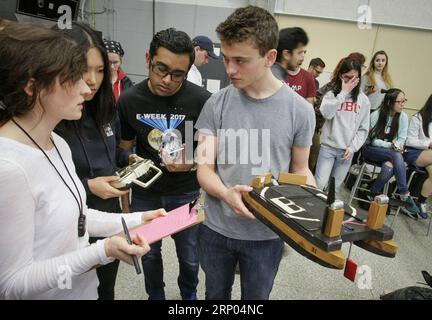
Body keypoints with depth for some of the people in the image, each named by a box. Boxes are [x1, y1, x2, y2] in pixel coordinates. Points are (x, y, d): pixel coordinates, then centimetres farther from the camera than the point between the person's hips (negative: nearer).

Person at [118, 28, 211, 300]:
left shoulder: (202, 100, -17)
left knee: (190, 257, 17)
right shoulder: (129, 100, -9)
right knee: (149, 253, 22)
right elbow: (124, 149, 4)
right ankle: (155, 295, 52)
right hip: (145, 193, 2)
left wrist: (192, 163, -27)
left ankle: (189, 293, 51)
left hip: (187, 193, -1)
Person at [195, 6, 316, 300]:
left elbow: (300, 170, 1)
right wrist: (226, 194, -30)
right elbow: (204, 167, -9)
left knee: (256, 297, 22)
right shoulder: (216, 105, -9)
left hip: (267, 234, -1)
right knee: (216, 295, 25)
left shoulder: (300, 110, -10)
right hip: (216, 228, 2)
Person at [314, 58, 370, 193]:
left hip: (347, 150, 2)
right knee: (319, 185, -5)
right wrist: (343, 93, -14)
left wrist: (353, 147, -5)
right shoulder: (331, 94, 1)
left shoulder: (363, 99, 6)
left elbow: (363, 128, 6)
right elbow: (326, 113, -19)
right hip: (328, 147, -2)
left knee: (335, 188, 8)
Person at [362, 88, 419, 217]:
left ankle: (373, 195, -14)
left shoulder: (403, 116, -3)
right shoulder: (376, 115, -14)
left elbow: (402, 139, 0)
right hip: (370, 149, -3)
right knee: (397, 156, -33)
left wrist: (397, 145, -23)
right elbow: (373, 140, -12)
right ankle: (405, 196, -26)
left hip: (389, 152, 3)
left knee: (389, 167, -34)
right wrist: (391, 145, -27)